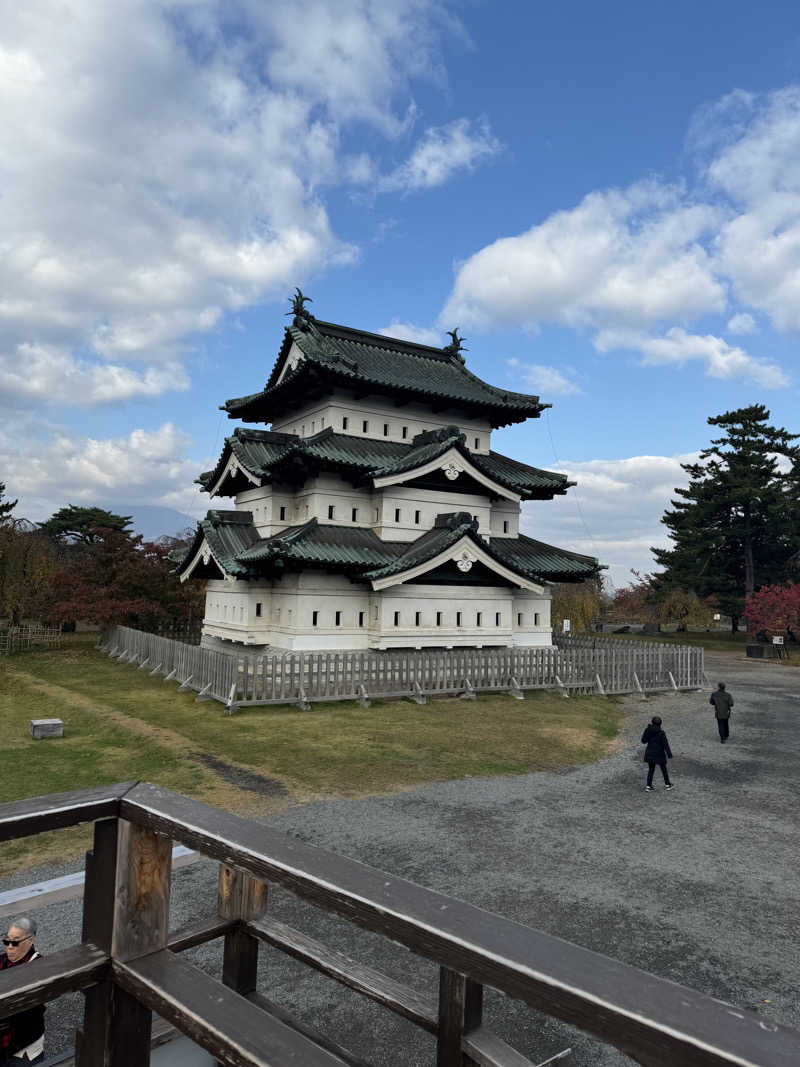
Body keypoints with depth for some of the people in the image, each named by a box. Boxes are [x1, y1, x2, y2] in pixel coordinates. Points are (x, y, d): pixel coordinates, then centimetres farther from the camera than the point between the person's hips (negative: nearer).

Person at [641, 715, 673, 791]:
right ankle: (667, 784, 30)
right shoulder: (661, 733, -17)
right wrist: (669, 754, -7)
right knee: (663, 769, 16)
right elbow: (665, 744, -15)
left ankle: (648, 786, 6)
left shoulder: (648, 731, -6)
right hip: (659, 754, -3)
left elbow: (643, 741, 4)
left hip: (650, 754, 3)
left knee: (651, 770, 11)